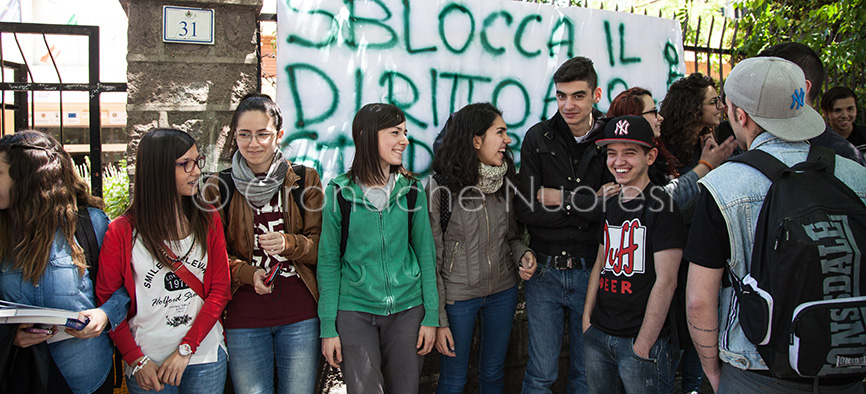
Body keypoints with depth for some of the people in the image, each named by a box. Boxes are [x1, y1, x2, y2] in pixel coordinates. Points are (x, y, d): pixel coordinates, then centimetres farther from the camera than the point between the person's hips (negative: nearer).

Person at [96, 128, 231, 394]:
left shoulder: (209, 220, 0)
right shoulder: (122, 232, -6)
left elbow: (220, 290, -2)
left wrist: (185, 349, -10)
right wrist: (136, 361, -9)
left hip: (205, 358, 2)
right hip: (148, 365, -2)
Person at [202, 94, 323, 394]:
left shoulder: (305, 180, 2)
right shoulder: (219, 187, 2)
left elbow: (320, 244, 1)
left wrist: (288, 244, -19)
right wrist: (247, 273, -15)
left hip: (299, 315, 0)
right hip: (243, 317, 0)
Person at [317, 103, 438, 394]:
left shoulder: (411, 190, 1)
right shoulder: (340, 192, -5)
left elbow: (426, 253, 4)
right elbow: (328, 261, -1)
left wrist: (431, 316, 0)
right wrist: (328, 327, -4)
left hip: (407, 309, 2)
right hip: (355, 311, -2)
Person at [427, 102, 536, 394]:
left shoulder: (505, 182, -1)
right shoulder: (440, 188, -15)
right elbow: (432, 259, -11)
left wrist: (523, 254, -10)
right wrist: (438, 320, -11)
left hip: (503, 292, 5)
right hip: (458, 296, -4)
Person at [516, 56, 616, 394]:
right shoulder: (539, 138, -1)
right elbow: (526, 210, -9)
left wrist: (559, 197, -13)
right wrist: (588, 202, -13)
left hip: (592, 270, 0)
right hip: (545, 270, 0)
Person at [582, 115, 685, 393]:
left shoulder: (661, 206, -12)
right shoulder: (611, 204, 10)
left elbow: (666, 281, -16)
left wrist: (643, 345, -17)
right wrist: (587, 318, 8)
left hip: (641, 340, -6)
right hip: (598, 336, 7)